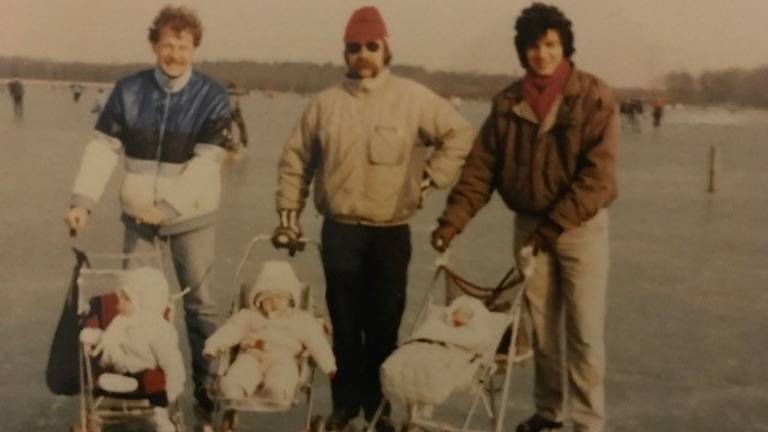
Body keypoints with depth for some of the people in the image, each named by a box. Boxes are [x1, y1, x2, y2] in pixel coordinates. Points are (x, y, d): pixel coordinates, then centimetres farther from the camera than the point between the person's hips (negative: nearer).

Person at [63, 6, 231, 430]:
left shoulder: (212, 96, -10)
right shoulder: (128, 90, -2)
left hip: (192, 218, -2)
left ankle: (206, 389, 20)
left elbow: (206, 162, -16)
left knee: (199, 303, 7)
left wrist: (168, 204, -27)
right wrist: (82, 201, -15)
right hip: (138, 216, 2)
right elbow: (102, 148, -4)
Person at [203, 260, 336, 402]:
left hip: (282, 360, -2)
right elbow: (230, 331, 13)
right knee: (230, 384, -28)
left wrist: (329, 365, 3)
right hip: (252, 357, 2)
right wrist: (212, 346, -3)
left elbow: (315, 341, 14)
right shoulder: (248, 315, 26)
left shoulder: (300, 319, 23)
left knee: (278, 388, -35)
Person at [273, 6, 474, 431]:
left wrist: (429, 178, 0)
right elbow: (295, 160, 10)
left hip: (392, 231, -1)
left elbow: (459, 134, 5)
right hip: (340, 230, 1)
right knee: (344, 323, 7)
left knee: (384, 323, 6)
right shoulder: (325, 102, 3)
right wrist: (288, 215, 7)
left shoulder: (413, 98, -2)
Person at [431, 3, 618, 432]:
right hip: (529, 225, 4)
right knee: (539, 327, 14)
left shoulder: (595, 98, -11)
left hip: (582, 227, -4)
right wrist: (453, 220, -12)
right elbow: (480, 168, 0)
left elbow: (598, 175, -18)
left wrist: (554, 226, -24)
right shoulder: (508, 103, 1)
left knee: (584, 330, -1)